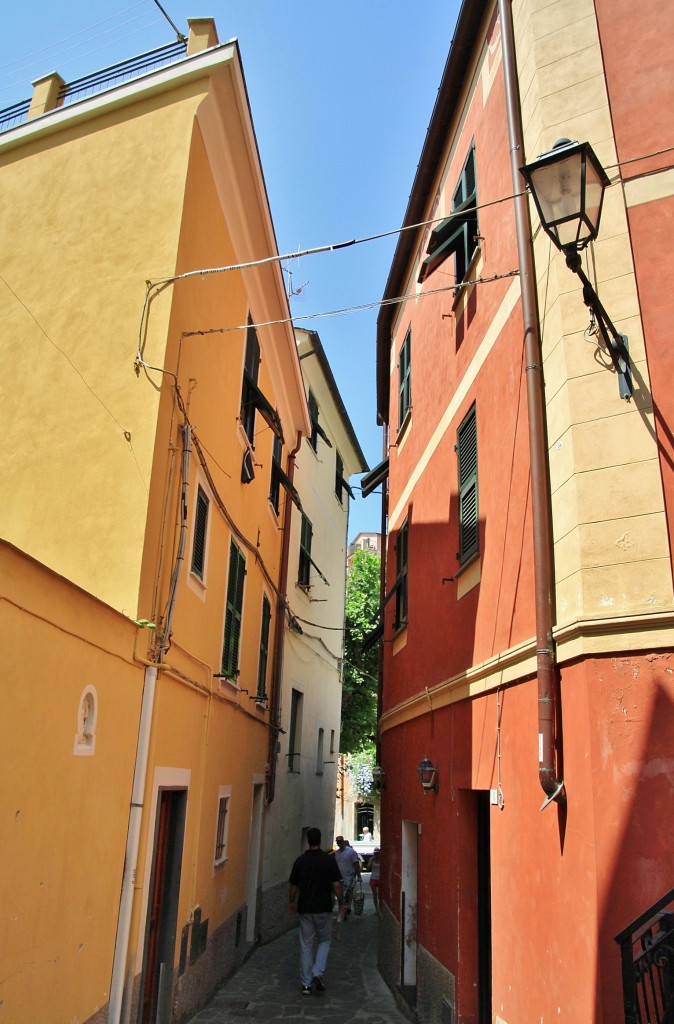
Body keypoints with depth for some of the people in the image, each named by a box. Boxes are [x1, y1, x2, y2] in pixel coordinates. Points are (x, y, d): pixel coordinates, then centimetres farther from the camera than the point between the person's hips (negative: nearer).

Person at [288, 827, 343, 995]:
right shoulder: (328, 860, -9)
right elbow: (336, 885, -10)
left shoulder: (300, 860, -1)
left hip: (304, 908, 2)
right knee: (324, 941, 16)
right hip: (323, 908, -2)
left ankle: (306, 983, 11)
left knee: (306, 945, 10)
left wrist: (292, 902, 23)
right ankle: (318, 972, -3)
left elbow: (293, 885, 7)